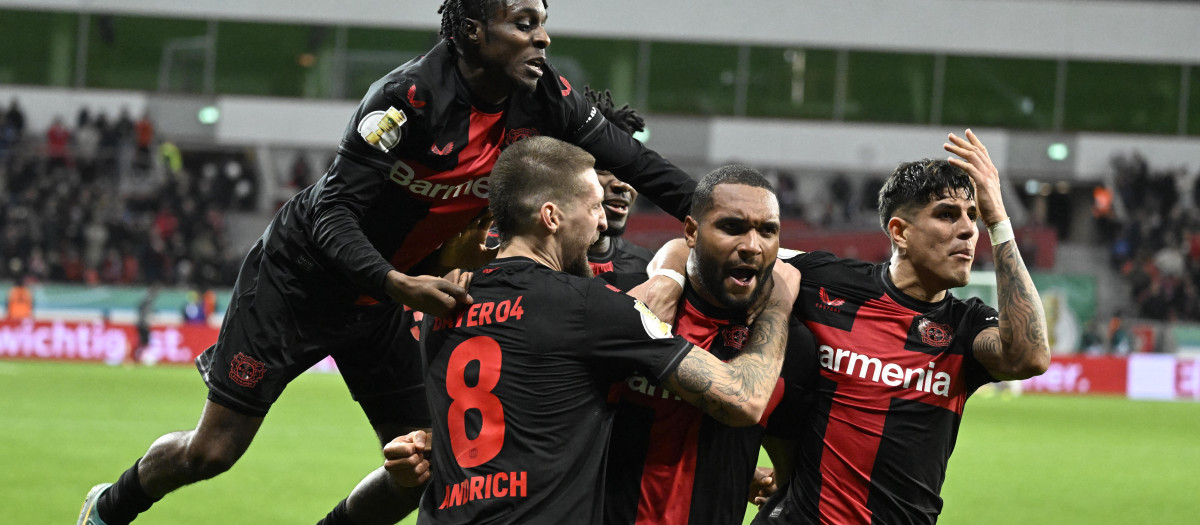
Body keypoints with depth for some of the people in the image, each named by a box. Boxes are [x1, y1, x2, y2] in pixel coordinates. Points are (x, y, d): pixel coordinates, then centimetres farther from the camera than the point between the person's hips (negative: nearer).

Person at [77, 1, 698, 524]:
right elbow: (332, 212, -30)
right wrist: (399, 285, -45)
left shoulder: (542, 97, -12)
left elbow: (635, 162, -4)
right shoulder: (410, 95, -30)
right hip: (298, 280, -6)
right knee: (211, 451, 0)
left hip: (379, 300, 6)